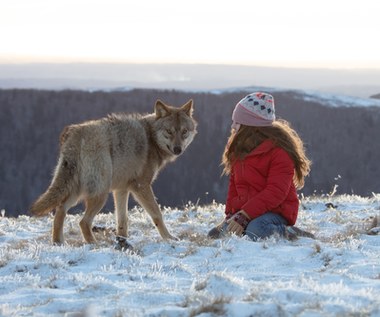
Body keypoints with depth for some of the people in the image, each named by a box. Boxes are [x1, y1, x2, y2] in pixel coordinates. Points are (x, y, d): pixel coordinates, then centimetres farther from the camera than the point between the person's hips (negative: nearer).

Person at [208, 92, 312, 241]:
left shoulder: (279, 151, -13)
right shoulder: (239, 149, 14)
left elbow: (276, 192, -20)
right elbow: (234, 185, 17)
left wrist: (244, 216, -27)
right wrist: (230, 215, 1)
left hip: (276, 211, -8)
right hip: (244, 211, 8)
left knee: (256, 231, -39)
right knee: (215, 235, -12)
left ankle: (290, 234, -12)